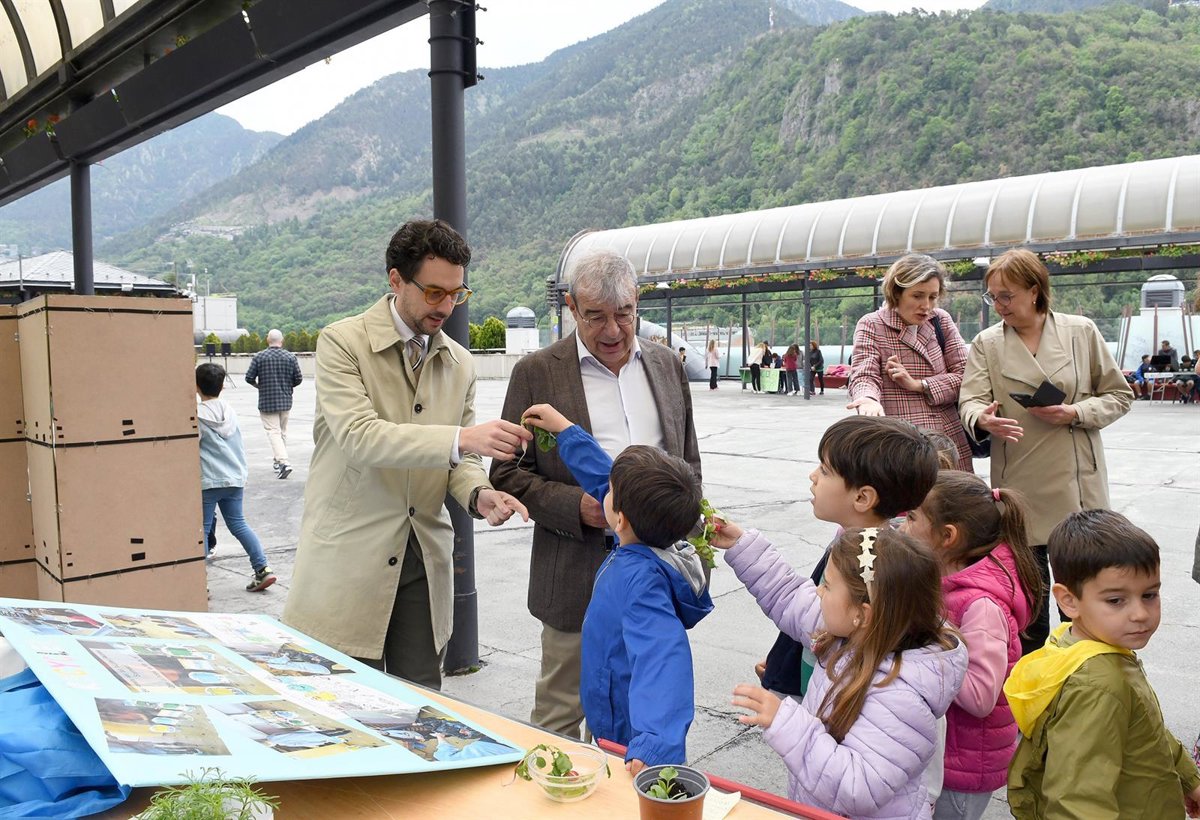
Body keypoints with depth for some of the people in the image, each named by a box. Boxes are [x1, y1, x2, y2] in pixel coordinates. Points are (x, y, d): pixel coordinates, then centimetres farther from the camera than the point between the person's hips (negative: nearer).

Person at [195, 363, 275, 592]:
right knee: (238, 524, 12)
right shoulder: (230, 411, 9)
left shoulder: (198, 415, -10)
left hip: (208, 481, -6)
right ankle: (262, 569, 6)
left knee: (202, 529, 3)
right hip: (234, 479, 6)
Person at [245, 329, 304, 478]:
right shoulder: (290, 357, -2)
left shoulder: (259, 357, -6)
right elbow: (298, 379, -2)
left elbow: (249, 378, -6)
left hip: (267, 401, -3)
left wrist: (258, 386, 15)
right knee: (283, 431, 16)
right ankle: (278, 460, 25)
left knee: (273, 431, -5)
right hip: (286, 400, 3)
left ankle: (284, 462, -20)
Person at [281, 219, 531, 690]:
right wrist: (463, 438, -32)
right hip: (350, 558, -4)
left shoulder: (460, 364, 9)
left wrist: (478, 493, -12)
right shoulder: (342, 343, -7)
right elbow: (359, 438, -22)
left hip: (425, 560, 5)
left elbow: (456, 459, 12)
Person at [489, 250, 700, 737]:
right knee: (559, 716, 8)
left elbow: (688, 460, 17)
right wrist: (577, 506, -18)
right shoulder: (536, 373, -4)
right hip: (577, 576, -3)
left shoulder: (666, 365, 9)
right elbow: (507, 474, -4)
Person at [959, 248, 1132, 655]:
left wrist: (1075, 413, -13)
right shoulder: (986, 343, 3)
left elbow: (1119, 395, 6)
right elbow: (971, 400, -8)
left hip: (1076, 484, 0)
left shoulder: (1082, 331, 1)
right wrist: (984, 419, -31)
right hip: (1018, 488, 1)